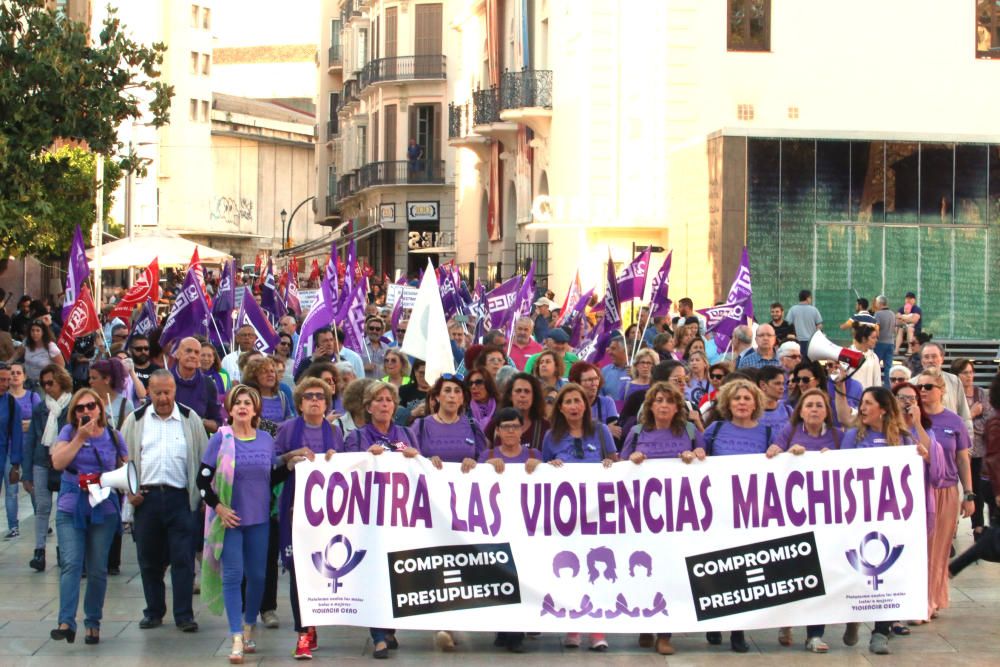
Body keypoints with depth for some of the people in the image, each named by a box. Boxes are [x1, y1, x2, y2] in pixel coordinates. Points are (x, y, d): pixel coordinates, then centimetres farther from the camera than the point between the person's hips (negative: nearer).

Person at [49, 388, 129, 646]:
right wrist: (80, 437, -14)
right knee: (71, 564, -14)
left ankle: (93, 622, 14)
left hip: (104, 510, 1)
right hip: (70, 509, -1)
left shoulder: (113, 436, 5)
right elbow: (58, 462, -11)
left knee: (97, 569, 4)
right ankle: (66, 622, -20)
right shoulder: (69, 432, 3)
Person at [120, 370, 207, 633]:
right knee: (149, 560, 8)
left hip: (180, 497, -2)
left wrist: (204, 494, 1)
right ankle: (153, 612, 20)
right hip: (145, 498, 2)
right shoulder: (135, 420, 8)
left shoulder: (190, 419, 6)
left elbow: (205, 458, 8)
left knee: (183, 559, -3)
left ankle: (184, 614, 2)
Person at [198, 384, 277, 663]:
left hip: (259, 519, 3)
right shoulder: (221, 439, -4)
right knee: (232, 575, -6)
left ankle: (249, 628, 27)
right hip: (230, 519, -3)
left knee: (257, 575, 8)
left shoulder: (266, 440, 4)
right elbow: (203, 479, -3)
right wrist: (218, 507, -11)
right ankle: (236, 639, -6)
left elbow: (273, 475, 14)